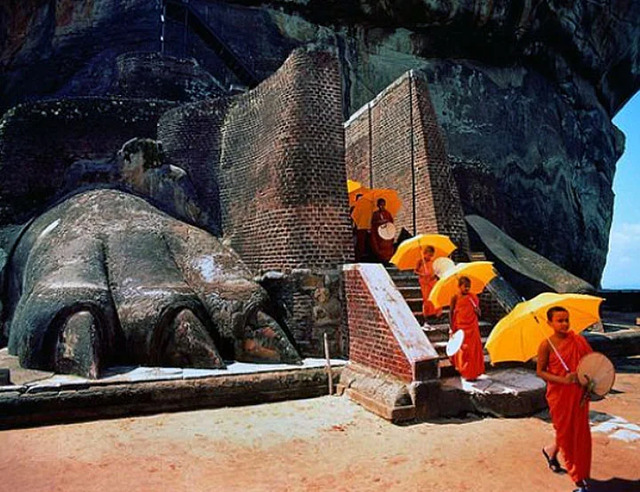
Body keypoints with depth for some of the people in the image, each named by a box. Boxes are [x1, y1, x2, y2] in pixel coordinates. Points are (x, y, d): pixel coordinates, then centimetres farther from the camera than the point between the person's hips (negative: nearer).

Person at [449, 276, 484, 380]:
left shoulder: (473, 297, 3)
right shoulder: (455, 298, -6)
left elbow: (478, 314, 10)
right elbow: (451, 313, -3)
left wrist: (477, 311, -13)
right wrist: (452, 328, -8)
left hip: (472, 328, 3)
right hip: (460, 328, -3)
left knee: (474, 350, 6)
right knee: (462, 351, 2)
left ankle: (473, 373, 19)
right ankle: (465, 372, 15)